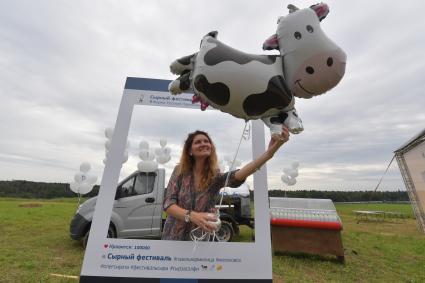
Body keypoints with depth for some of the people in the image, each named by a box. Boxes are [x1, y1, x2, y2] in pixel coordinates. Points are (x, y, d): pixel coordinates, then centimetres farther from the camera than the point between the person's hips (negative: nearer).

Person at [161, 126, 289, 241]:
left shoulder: (216, 177, -12)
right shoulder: (180, 171, -10)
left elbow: (237, 176, -32)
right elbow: (168, 204, -16)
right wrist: (192, 216, -35)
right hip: (174, 236, 1)